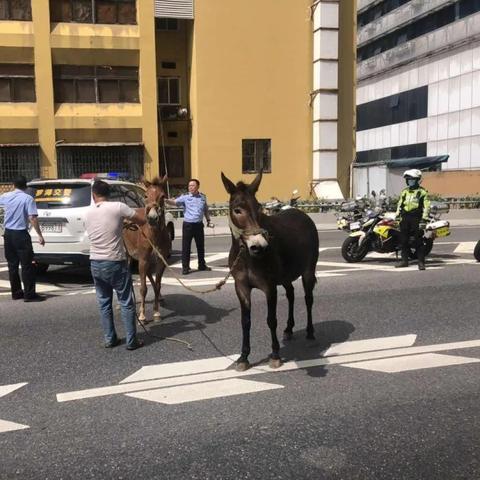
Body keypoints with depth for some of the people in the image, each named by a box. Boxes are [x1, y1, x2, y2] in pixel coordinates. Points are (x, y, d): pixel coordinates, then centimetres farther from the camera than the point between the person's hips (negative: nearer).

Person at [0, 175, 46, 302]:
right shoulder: (28, 198, -10)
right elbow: (32, 218, -18)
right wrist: (39, 235, -15)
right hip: (21, 234, -5)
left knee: (12, 265, 13)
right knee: (27, 265, -3)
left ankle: (16, 292, 19)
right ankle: (29, 294, -4)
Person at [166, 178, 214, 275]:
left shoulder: (203, 197, 7)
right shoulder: (185, 197, -5)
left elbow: (206, 210, 18)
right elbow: (175, 202, -18)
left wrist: (208, 221, 13)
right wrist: (166, 200, -35)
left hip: (199, 224, 4)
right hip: (188, 224, -3)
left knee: (201, 246, 14)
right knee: (186, 247, -1)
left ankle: (202, 265, 29)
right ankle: (185, 267, 6)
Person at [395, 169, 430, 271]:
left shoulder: (422, 192, 2)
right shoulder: (404, 191, 18)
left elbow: (426, 205, -4)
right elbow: (400, 203, 21)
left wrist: (424, 217, -14)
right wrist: (397, 214, 10)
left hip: (416, 218, -5)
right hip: (404, 218, 5)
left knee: (418, 241, -5)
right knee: (403, 240, 7)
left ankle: (421, 262, -1)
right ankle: (404, 261, 17)